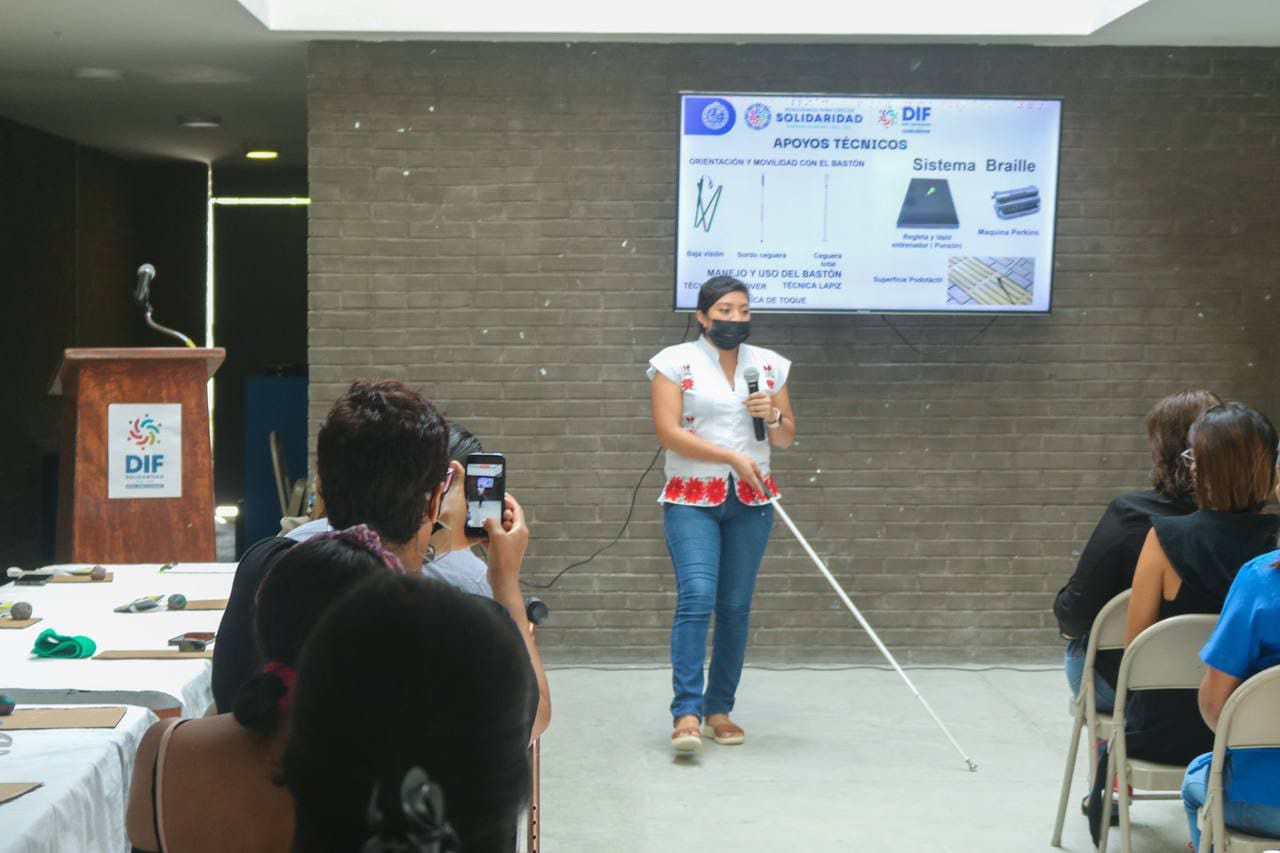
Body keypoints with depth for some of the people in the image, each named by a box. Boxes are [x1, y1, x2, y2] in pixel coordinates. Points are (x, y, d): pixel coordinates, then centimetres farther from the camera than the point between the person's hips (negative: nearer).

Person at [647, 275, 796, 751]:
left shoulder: (769, 365, 10)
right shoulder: (676, 362, -2)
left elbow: (786, 439, 16)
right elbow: (667, 432, -12)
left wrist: (773, 414, -8)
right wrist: (733, 457, -17)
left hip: (751, 501, 4)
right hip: (692, 498, -4)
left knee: (736, 606, 4)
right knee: (696, 596, -17)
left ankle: (719, 710, 14)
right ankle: (686, 713, -18)